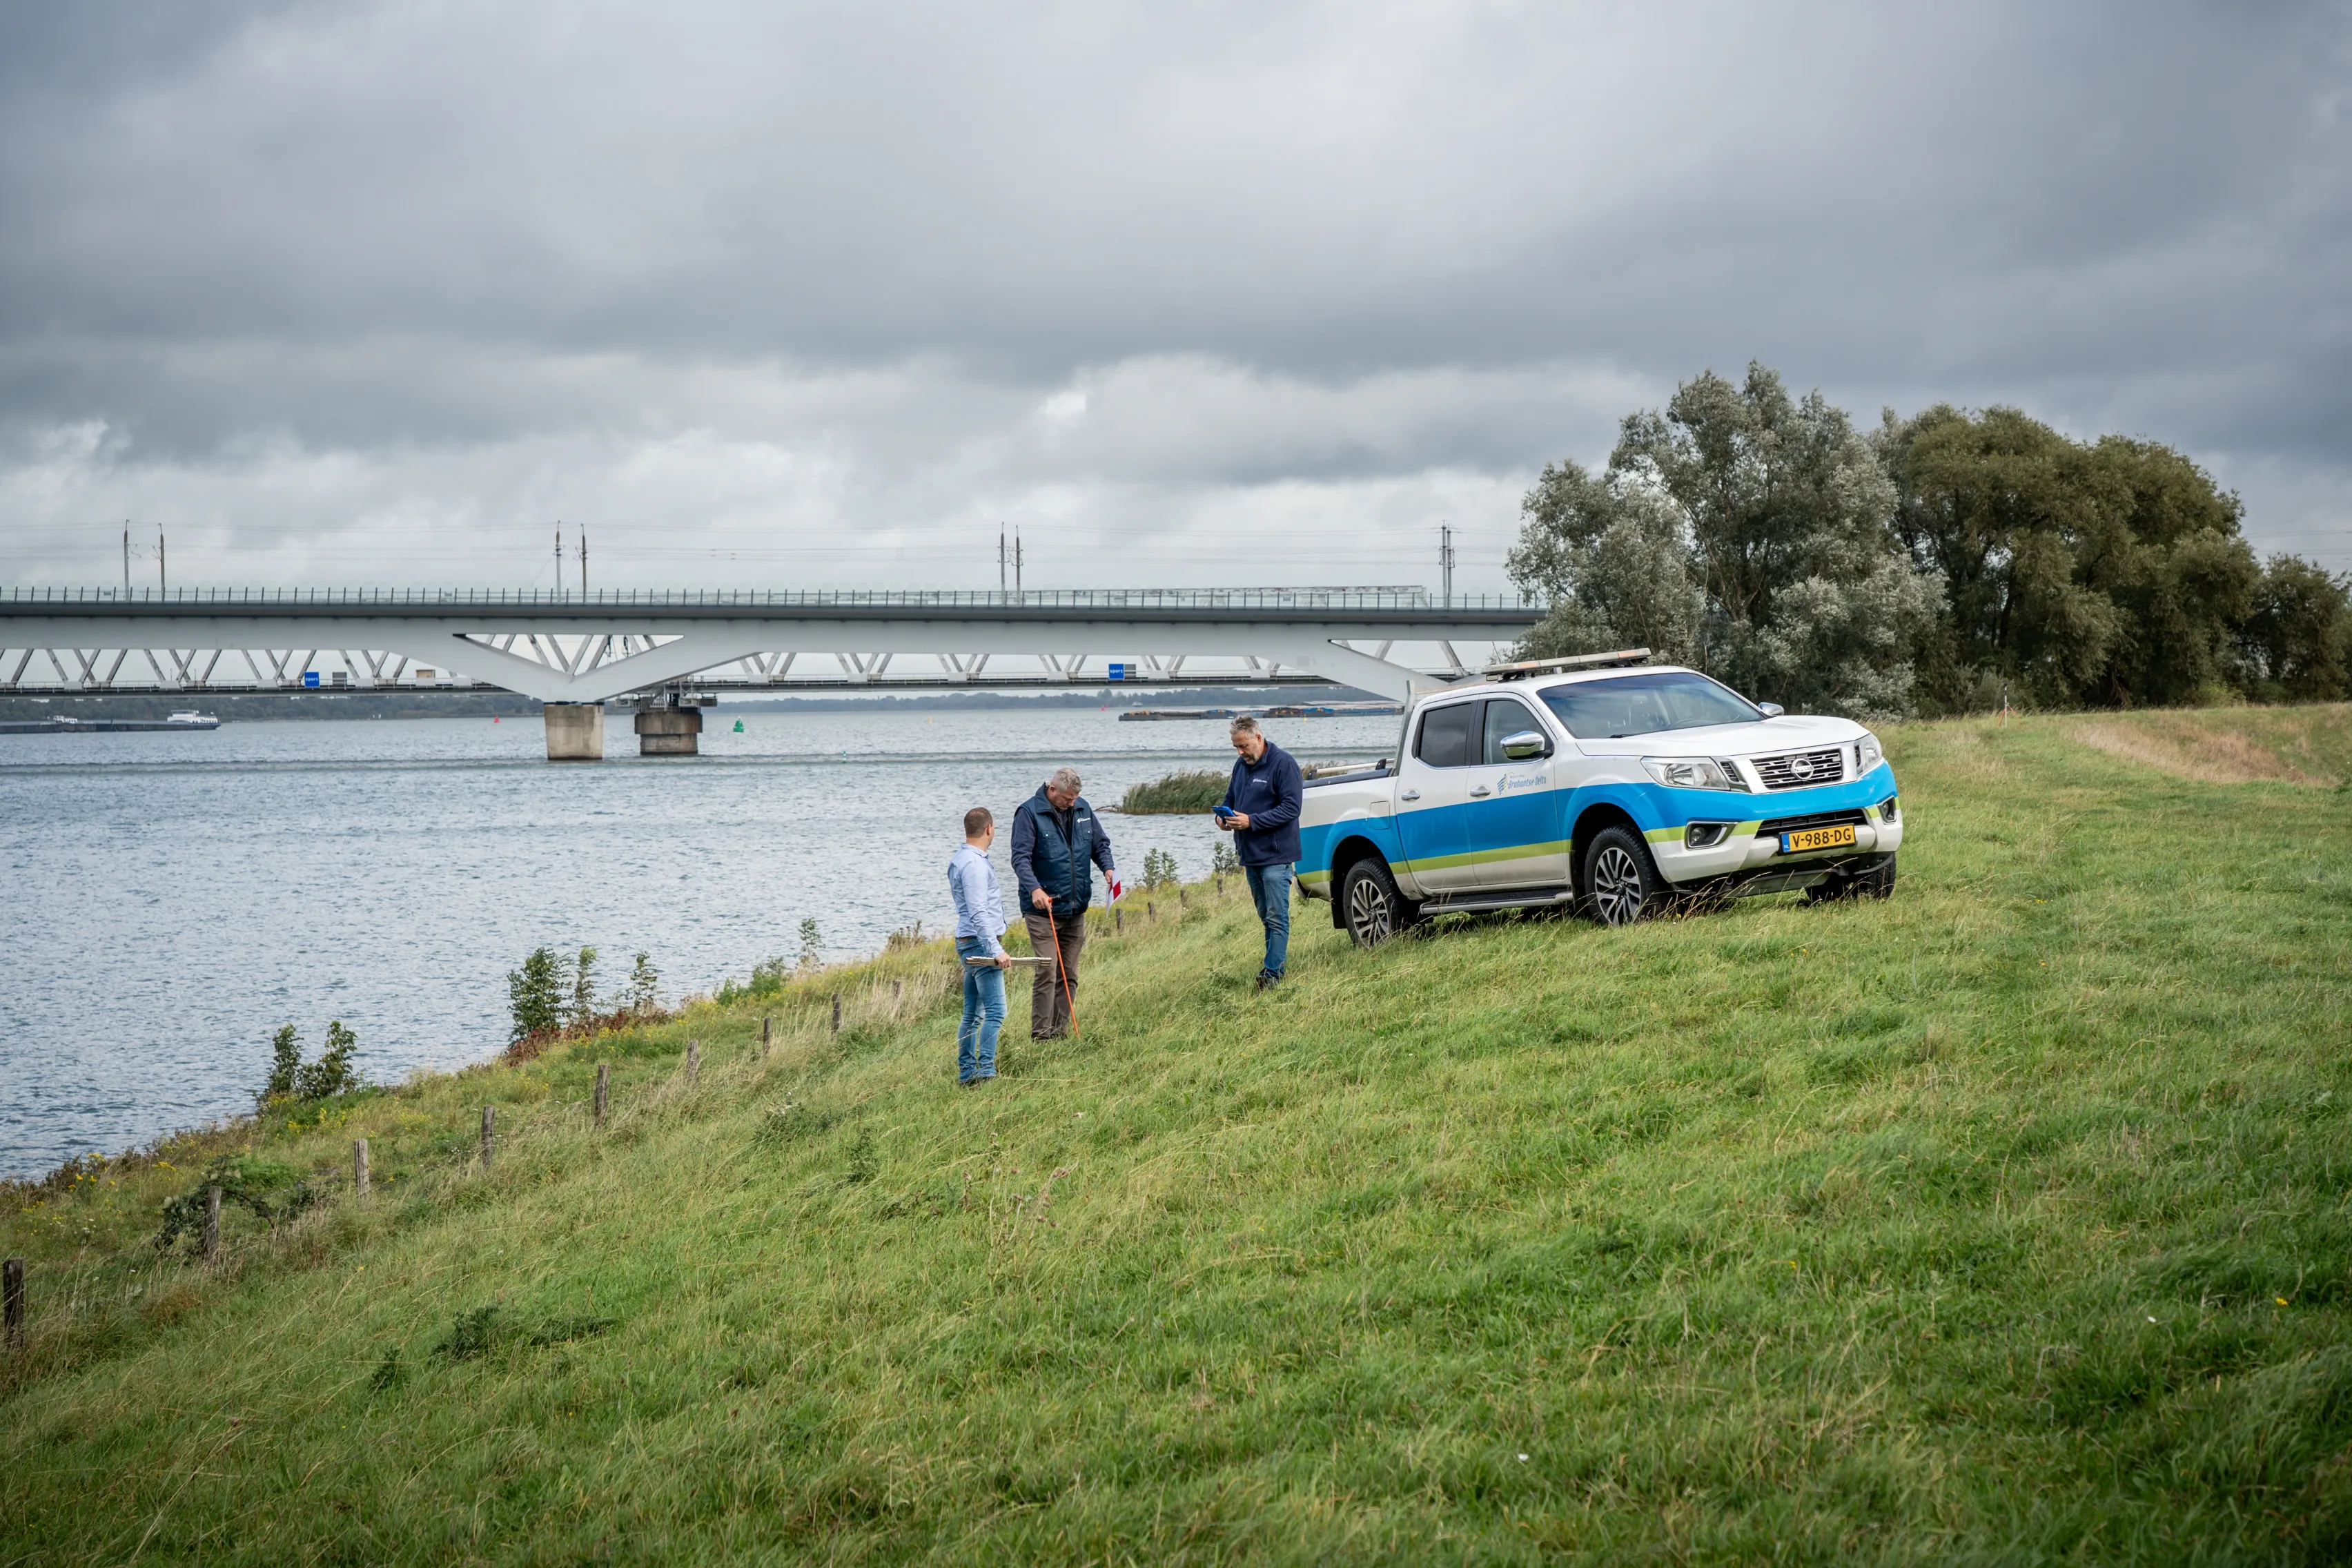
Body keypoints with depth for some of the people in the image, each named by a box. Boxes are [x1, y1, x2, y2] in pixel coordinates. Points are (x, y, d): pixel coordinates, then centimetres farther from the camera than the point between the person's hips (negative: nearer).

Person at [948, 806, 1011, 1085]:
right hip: (980, 943, -10)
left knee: (972, 1014, 12)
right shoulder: (974, 864, -16)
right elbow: (979, 913, -22)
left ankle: (966, 1072, 15)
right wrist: (996, 950, -23)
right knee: (995, 1011, -11)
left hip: (968, 945, 10)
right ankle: (986, 1071, -16)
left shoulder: (959, 860, 15)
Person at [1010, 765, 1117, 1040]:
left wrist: (1108, 867, -2)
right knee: (1047, 973, -11)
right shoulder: (1029, 812, -9)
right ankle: (1041, 1036, -8)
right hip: (1043, 911, -6)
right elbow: (1020, 856, -16)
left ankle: (1060, 1033, 16)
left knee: (1069, 975, 9)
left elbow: (1100, 843, 19)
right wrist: (1034, 888, -30)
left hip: (1075, 910, 6)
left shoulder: (1083, 809, 10)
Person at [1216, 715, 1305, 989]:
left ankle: (1273, 972, -11)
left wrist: (1252, 821, -21)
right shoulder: (1241, 765, 13)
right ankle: (1278, 958, 22)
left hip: (1275, 855, -8)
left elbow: (1292, 807, -17)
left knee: (1277, 917, -9)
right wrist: (1222, 816, 1)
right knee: (1266, 916, 14)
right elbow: (1230, 798, 25)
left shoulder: (1284, 763, -11)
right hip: (1250, 854, 8)